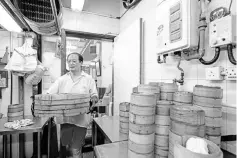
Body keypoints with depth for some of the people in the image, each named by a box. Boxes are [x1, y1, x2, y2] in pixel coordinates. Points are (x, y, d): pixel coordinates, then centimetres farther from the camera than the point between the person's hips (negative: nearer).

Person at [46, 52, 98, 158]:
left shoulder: (88, 79, 0)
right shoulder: (62, 79, 6)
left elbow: (94, 95, 1)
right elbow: (49, 94, 3)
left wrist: (94, 98, -20)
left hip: (80, 120, -3)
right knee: (66, 147, 17)